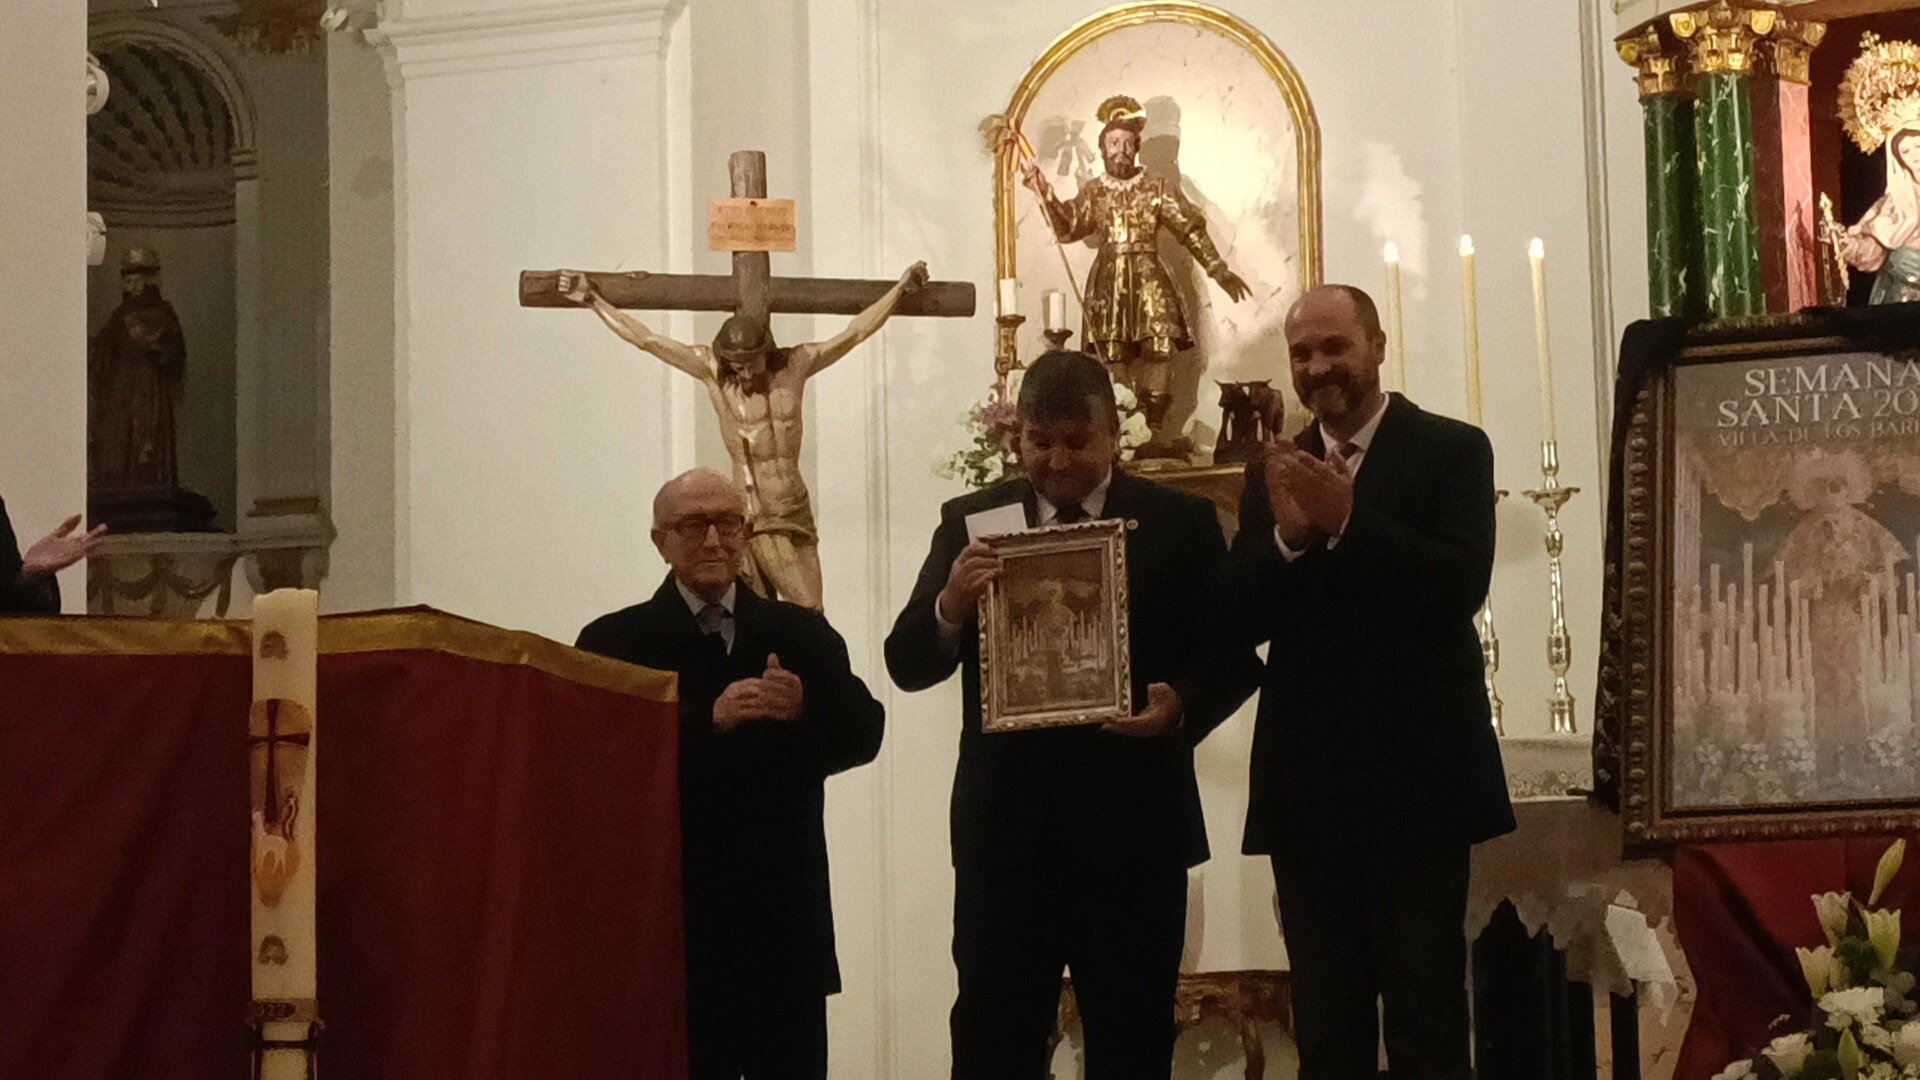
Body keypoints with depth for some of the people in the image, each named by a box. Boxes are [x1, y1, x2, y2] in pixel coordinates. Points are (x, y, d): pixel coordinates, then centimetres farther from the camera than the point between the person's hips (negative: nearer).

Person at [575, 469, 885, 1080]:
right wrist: (710, 721, -26)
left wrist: (803, 709, -20)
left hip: (786, 922, 3)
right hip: (675, 928, -3)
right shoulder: (614, 641, 1)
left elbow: (864, 733, 1)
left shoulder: (803, 634, 12)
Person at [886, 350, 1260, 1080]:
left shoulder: (1181, 524, 2)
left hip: (1132, 824, -1)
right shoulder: (969, 523, 5)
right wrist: (949, 608, -21)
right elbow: (907, 664, 0)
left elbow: (1233, 656, 1)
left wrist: (1180, 704, -20)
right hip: (1004, 826, 1)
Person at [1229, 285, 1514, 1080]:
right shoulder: (1274, 473, 12)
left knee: (1427, 1016, -3)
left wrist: (1346, 520, -22)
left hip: (1416, 777, -4)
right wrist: (1289, 535, -14)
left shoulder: (1451, 451, 0)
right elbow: (1243, 620, 3)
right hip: (1307, 785, 4)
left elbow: (1460, 586, -14)